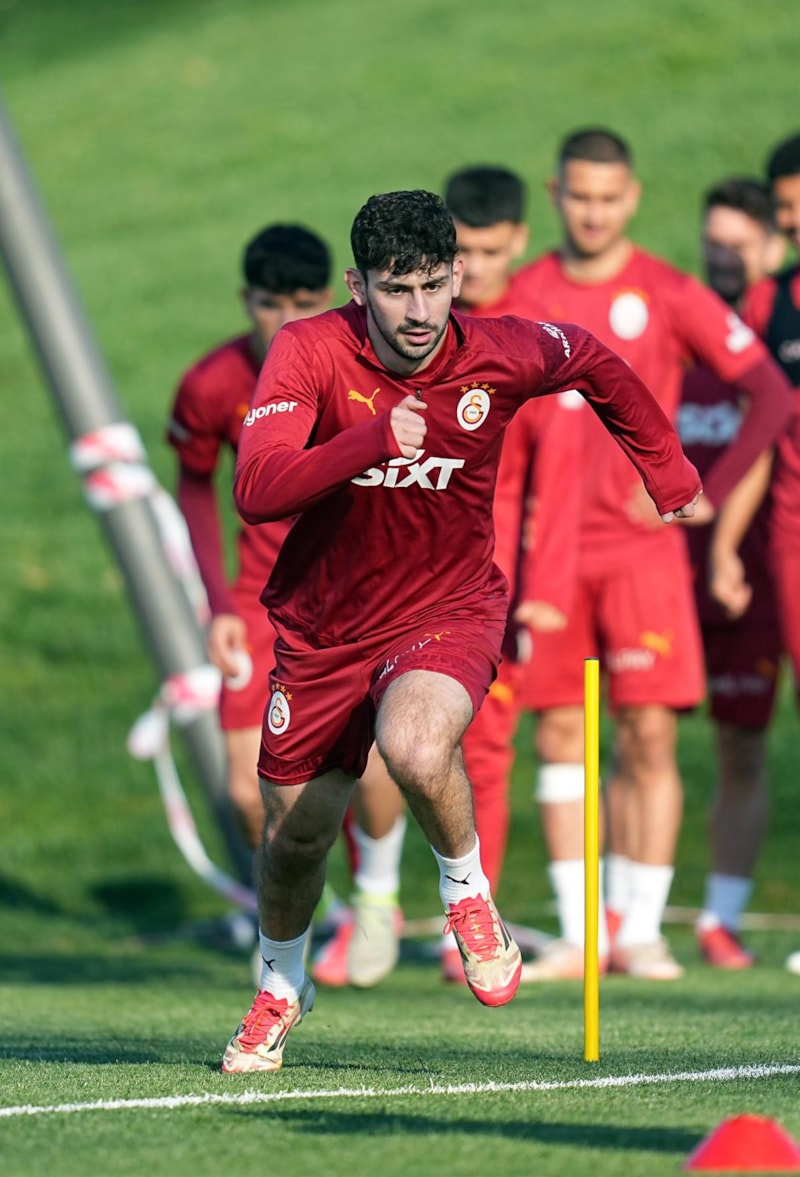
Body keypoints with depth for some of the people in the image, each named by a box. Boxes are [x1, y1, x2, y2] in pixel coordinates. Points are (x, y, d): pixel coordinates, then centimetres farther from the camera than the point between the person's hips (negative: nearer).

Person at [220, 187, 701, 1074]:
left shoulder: (502, 355, -15)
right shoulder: (311, 353, -19)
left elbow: (596, 365, 9)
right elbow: (255, 492, -32)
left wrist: (667, 470, 13)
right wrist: (372, 441, -44)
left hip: (448, 609, -1)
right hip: (323, 624, 2)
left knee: (416, 745, -34)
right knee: (294, 835, 12)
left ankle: (467, 893, -3)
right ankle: (280, 987, 44)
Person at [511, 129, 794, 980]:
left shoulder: (669, 295, 0)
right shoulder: (522, 295, 7)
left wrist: (707, 496, -7)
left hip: (642, 548, -2)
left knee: (648, 736, -6)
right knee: (559, 736, 1)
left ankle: (642, 930, -1)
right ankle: (579, 932, 5)